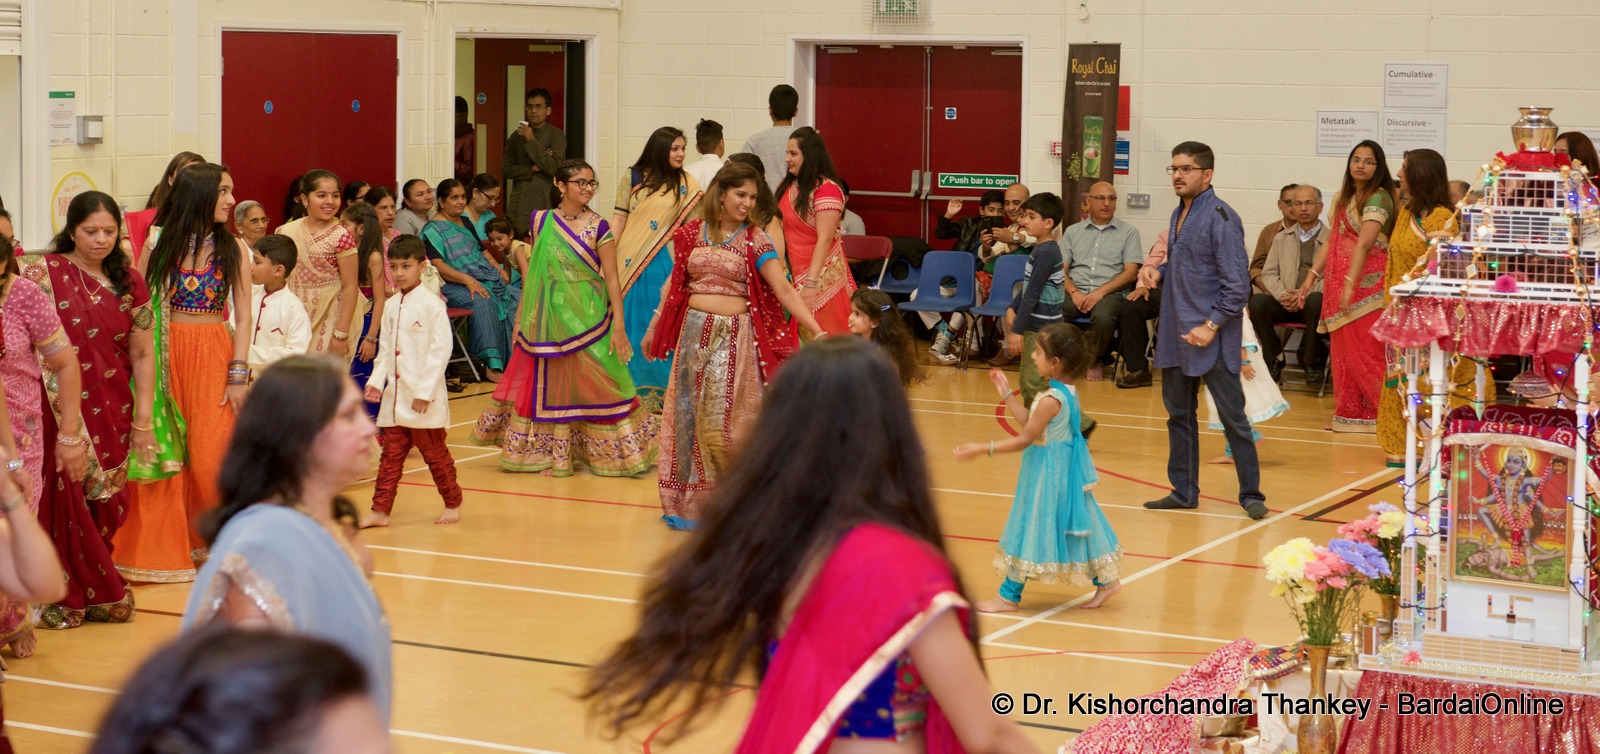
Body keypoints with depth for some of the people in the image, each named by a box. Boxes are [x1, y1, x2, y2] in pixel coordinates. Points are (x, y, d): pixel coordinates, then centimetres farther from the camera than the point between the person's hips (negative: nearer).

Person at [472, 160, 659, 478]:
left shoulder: (598, 228, -6)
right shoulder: (541, 221, 3)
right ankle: (553, 455, 17)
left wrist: (618, 325, -13)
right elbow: (533, 269, 12)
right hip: (549, 318, 3)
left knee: (592, 386, -1)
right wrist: (524, 317, 11)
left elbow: (611, 278, -7)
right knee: (550, 384, 7)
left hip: (588, 318, -3)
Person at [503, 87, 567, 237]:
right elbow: (505, 170, 8)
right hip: (519, 204, 4)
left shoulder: (556, 136, 2)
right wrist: (532, 169, -6)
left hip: (546, 202, -3)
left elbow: (553, 168, -11)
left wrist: (532, 141, -12)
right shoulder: (517, 136, 13)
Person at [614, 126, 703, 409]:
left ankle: (659, 390, 8)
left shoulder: (685, 184, 3)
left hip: (665, 263, -1)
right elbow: (619, 219, 3)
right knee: (630, 323, 6)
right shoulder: (632, 178, 4)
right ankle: (629, 386, 17)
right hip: (629, 262, 1)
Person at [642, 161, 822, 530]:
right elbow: (675, 284, 15)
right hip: (694, 333, 3)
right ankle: (690, 501, 17)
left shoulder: (755, 241, -3)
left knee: (723, 419, -8)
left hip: (735, 337, -3)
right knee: (689, 416, 6)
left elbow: (784, 289, -11)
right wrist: (653, 328, 17)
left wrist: (818, 331, -21)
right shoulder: (691, 234, 6)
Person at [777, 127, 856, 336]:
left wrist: (811, 283, -23)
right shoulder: (787, 185, 10)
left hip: (819, 274, -7)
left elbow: (825, 240, -19)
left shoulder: (826, 189, -14)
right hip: (792, 273, 7)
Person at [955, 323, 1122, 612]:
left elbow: (1024, 439, -22)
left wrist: (982, 448, -20)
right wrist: (1007, 393, 12)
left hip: (1047, 473, -9)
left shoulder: (1050, 400, -25)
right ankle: (1106, 580, 25)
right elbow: (1031, 423, 9)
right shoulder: (1068, 390, 3)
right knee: (1074, 523, 18)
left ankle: (1009, 596, 10)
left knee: (1030, 526, 0)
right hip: (1066, 467, 9)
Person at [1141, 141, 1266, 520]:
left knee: (1232, 417, -2)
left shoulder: (1221, 218, -13)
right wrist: (1157, 271, 5)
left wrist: (1212, 326, -19)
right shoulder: (1179, 214, 12)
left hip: (1212, 338, -8)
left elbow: (1237, 283, -16)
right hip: (1176, 333, 8)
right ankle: (1183, 492, 23)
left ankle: (1251, 493, 7)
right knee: (1179, 415, 14)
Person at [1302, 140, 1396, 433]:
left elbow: (1364, 244, -21)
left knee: (1366, 350, -7)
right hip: (1339, 282, 8)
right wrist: (1312, 275, 12)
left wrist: (1350, 284, -29)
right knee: (1344, 350, 9)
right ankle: (1350, 413, 15)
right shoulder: (1343, 197, 15)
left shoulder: (1378, 199, -12)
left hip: (1367, 282, -8)